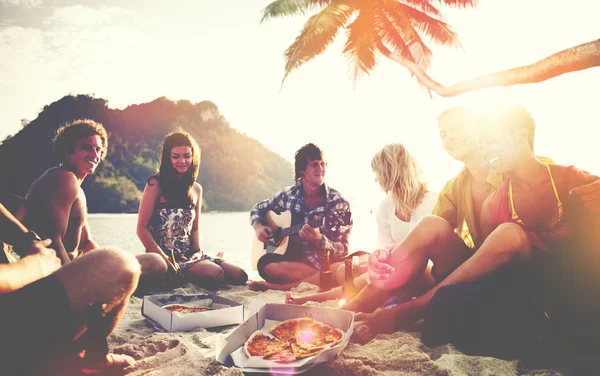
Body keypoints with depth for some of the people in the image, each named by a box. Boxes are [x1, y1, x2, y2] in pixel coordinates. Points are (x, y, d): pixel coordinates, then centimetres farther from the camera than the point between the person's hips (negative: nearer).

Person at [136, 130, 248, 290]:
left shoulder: (196, 189, 12)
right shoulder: (156, 184, -5)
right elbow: (142, 228, -8)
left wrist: (198, 251, -2)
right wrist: (162, 257, -18)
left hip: (189, 254, 7)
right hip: (164, 254, -7)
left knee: (240, 276, -10)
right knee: (215, 274, -30)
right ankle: (173, 277, -5)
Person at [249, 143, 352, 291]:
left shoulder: (338, 203, -5)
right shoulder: (287, 195, 4)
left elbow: (342, 250, -8)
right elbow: (258, 209, 21)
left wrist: (319, 240, -28)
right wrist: (258, 226, -1)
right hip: (292, 260, 1)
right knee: (266, 264, -31)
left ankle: (280, 287, -26)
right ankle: (325, 281, -19)